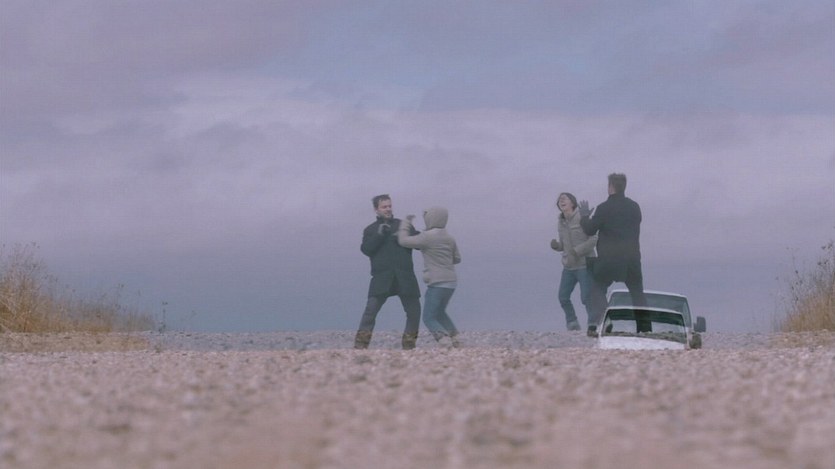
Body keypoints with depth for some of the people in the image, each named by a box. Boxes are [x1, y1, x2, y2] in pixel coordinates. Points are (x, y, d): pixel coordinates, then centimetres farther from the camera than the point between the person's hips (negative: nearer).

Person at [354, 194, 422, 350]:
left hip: (404, 277, 2)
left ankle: (409, 344, 13)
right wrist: (379, 235, -14)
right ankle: (360, 345, -14)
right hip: (382, 278, -2)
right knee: (371, 309, -13)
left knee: (414, 310, 2)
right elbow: (366, 249, -2)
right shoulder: (370, 230, 14)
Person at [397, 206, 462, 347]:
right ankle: (456, 342, 21)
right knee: (440, 313, 26)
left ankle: (446, 343, -21)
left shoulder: (428, 237, -14)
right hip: (451, 282, 8)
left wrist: (406, 223, 5)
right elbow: (457, 258, 17)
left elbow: (404, 241, -10)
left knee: (429, 318, -4)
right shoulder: (449, 238, 9)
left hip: (437, 283, -8)